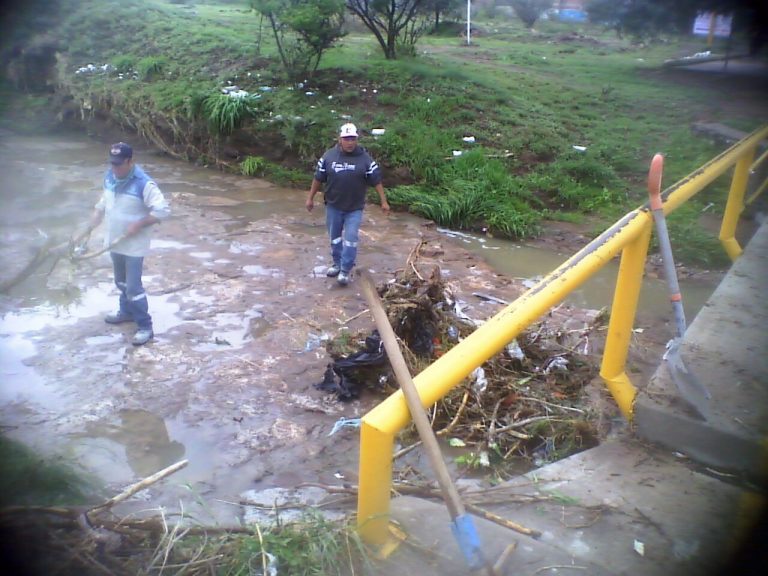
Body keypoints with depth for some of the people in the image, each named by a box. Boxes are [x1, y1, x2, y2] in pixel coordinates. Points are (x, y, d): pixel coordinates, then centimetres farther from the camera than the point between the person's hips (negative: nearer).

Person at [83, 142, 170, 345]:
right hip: (115, 242, 8)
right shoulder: (110, 177, 1)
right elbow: (104, 201, 16)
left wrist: (138, 225, -27)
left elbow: (163, 210, -25)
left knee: (133, 287, -5)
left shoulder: (144, 184, -24)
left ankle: (145, 327, 5)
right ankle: (126, 312, 44)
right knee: (121, 281, 23)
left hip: (134, 245, -7)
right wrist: (93, 223, 6)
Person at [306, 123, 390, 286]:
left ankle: (345, 270, 4)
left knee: (350, 239, -6)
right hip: (333, 206, 2)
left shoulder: (365, 158, -7)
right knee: (335, 237, 15)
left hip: (355, 208, -2)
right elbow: (318, 178, 5)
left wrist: (384, 201, -6)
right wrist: (310, 198, 7)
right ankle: (337, 263, 33)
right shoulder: (329, 156, -3)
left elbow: (376, 180, -3)